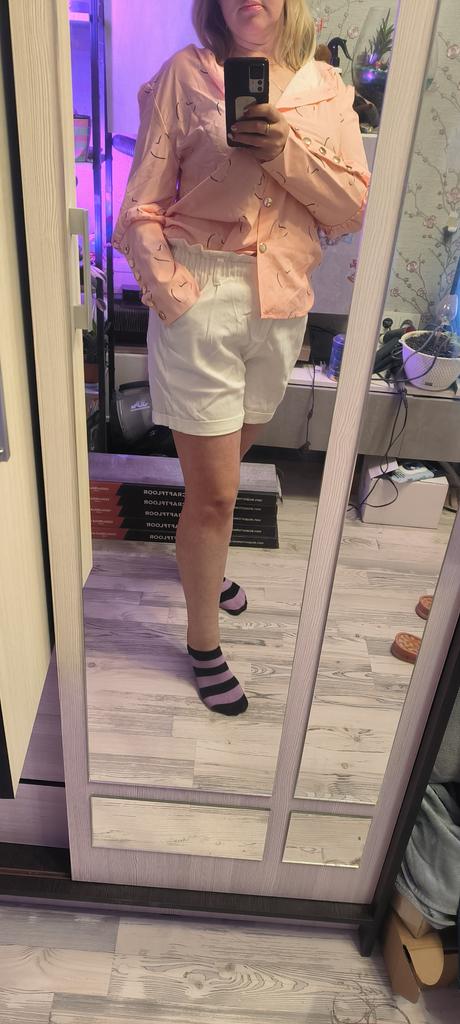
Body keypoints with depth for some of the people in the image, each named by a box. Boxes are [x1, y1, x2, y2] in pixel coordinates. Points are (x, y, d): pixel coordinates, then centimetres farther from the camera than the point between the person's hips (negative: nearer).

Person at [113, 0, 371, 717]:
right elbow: (141, 211, -4)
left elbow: (353, 209, 1)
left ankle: (201, 559, 50)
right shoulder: (186, 74, 0)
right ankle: (204, 643, 19)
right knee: (215, 489, -1)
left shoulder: (327, 89, 9)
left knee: (231, 454, 20)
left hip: (283, 302, 4)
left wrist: (288, 154, -13)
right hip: (201, 295, -4)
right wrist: (173, 297, -15)